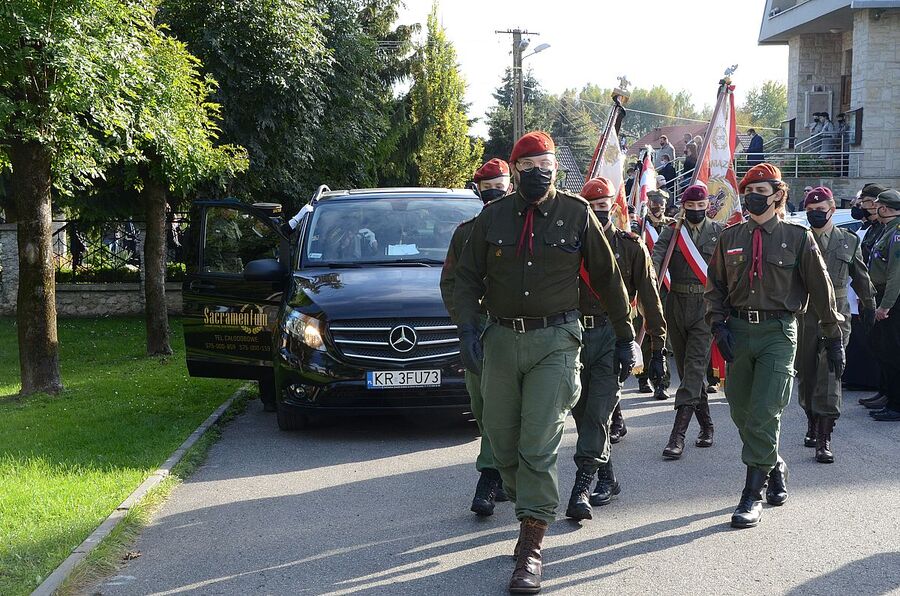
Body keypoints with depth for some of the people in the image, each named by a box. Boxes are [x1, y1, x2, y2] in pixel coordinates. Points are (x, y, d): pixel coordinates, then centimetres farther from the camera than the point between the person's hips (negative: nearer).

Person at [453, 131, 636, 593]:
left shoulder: (576, 214, 1)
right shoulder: (493, 216, 5)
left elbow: (607, 279, 8)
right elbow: (467, 277, 6)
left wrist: (625, 338, 10)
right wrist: (468, 331, -9)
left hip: (555, 340, -3)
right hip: (501, 339, 3)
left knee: (539, 446, -10)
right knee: (502, 442, 9)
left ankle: (531, 550, -6)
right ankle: (529, 509, 34)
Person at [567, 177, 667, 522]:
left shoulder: (631, 247, 3)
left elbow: (650, 299, 3)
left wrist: (658, 349, -1)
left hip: (614, 336, -4)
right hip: (577, 335, 4)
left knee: (597, 413, -12)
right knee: (582, 413, 8)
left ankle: (582, 487, -14)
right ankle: (607, 480, 24)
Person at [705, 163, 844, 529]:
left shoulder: (797, 238, 2)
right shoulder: (730, 238, 11)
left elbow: (821, 289, 5)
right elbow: (715, 286, 14)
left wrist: (834, 338, 5)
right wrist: (718, 325, -2)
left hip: (777, 333, -4)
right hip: (737, 330, 4)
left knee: (765, 413, -11)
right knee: (741, 412, 10)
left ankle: (753, 496, -6)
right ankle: (774, 468, 35)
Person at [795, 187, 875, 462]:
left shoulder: (849, 240, 6)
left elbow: (861, 276, 18)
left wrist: (869, 305, 25)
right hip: (803, 313, 1)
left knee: (830, 371, -10)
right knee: (806, 372, 10)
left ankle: (824, 438, -11)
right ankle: (812, 421, 33)